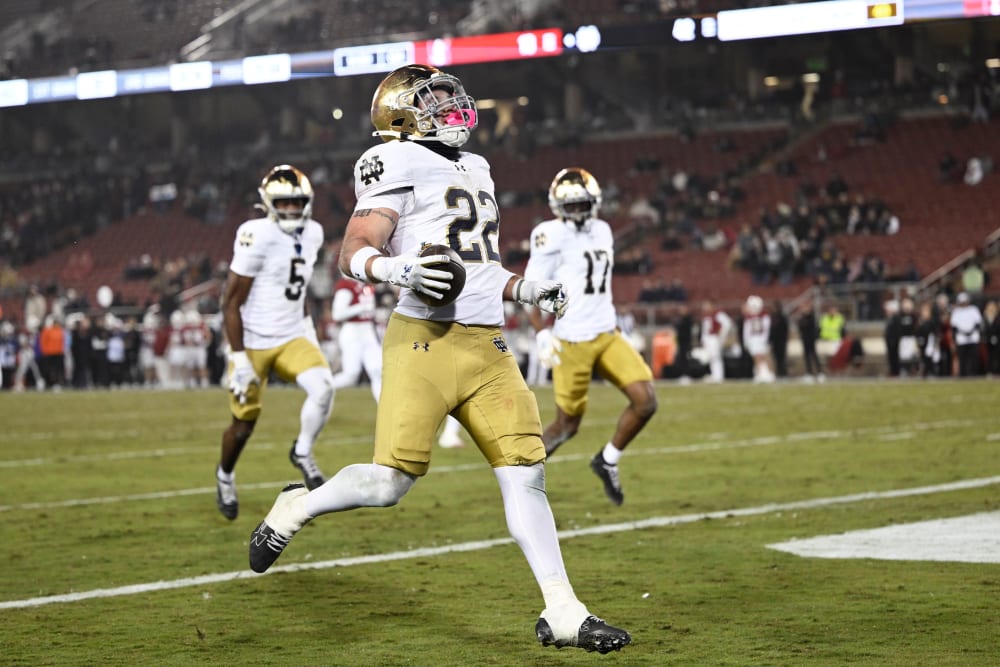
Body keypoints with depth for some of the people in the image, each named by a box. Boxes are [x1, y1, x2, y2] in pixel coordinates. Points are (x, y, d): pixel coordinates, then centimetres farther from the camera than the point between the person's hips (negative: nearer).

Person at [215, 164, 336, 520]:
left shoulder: (312, 234, 1)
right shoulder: (257, 237, -20)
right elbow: (231, 304, -17)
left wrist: (308, 324, 15)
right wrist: (239, 359, -18)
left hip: (292, 337, 5)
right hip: (253, 343, -5)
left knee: (323, 387, -22)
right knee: (244, 424, 6)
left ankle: (302, 453, 2)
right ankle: (225, 474, 37)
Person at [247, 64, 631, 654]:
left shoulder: (475, 170, 23)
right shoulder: (401, 165, -3)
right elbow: (353, 253, -9)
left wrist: (525, 290, 19)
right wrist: (393, 268, -29)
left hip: (488, 347, 7)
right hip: (426, 341, -7)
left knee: (526, 474, -1)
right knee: (389, 484, -10)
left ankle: (563, 613, 1)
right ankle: (298, 507, 19)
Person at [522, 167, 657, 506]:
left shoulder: (602, 232, 12)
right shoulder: (553, 236, -10)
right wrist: (541, 334, -20)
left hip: (608, 336, 7)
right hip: (572, 342, -7)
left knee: (645, 401, -7)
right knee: (567, 424, 0)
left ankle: (607, 461, 13)